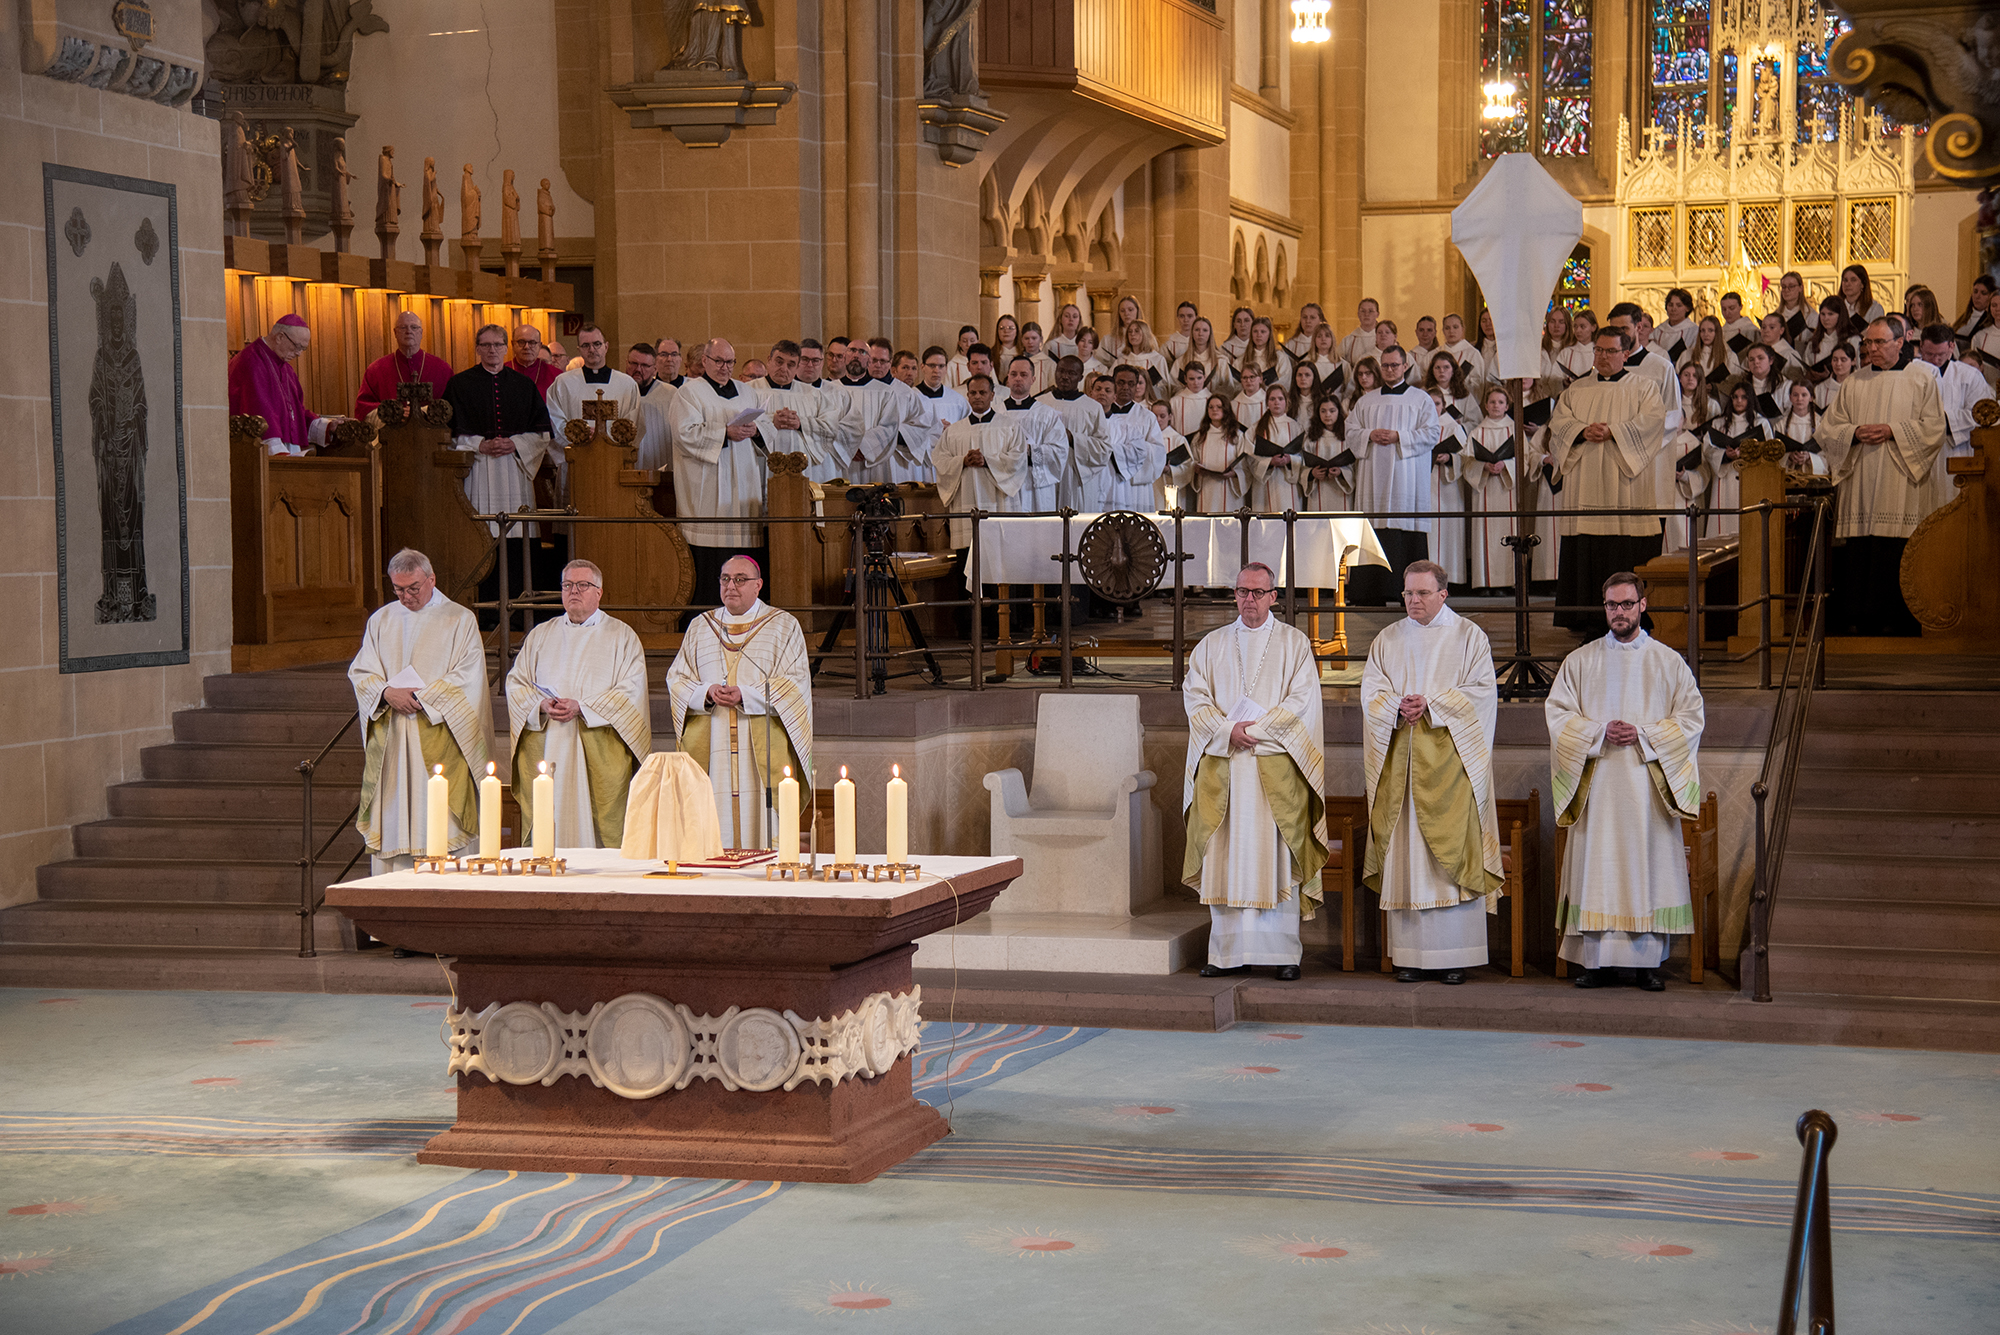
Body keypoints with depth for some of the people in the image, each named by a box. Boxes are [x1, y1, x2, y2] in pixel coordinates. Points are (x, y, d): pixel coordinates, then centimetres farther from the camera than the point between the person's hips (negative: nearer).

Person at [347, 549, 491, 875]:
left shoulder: (460, 620, 3)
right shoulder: (381, 621, 15)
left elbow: (467, 678, -5)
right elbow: (360, 672, 10)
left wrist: (420, 697, -13)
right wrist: (388, 692, -10)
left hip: (437, 737, -4)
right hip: (389, 742, 4)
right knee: (390, 821, -1)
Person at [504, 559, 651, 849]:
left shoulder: (621, 636, 7)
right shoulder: (541, 635, 18)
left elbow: (631, 690, -4)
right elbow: (516, 682, 13)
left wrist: (581, 707, -14)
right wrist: (542, 705, -9)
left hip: (599, 748, -3)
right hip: (544, 746, 3)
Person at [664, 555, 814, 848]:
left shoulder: (784, 626, 7)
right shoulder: (700, 627, 16)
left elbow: (796, 684, -3)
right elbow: (677, 679, 12)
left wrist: (746, 695, -15)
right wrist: (707, 693, -9)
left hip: (762, 749, -3)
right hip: (710, 747, 3)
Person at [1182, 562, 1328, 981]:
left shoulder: (1294, 643, 6)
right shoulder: (1211, 645, 14)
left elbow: (1301, 699, -4)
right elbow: (1195, 696, 5)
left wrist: (1255, 730, -13)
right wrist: (1228, 731, -11)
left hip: (1277, 766, -2)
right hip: (1222, 766, 3)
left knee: (1277, 857, -5)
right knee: (1226, 857, -1)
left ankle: (1284, 952, -2)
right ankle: (1229, 951, 2)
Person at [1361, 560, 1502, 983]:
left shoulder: (1469, 637, 4)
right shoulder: (1387, 641, 14)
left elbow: (1482, 692, -4)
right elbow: (1371, 692, 7)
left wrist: (1432, 704, -14)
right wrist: (1399, 706, -13)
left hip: (1449, 756, -3)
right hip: (1401, 761, 3)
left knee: (1453, 856, -6)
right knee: (1405, 855, -1)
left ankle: (1456, 955, -4)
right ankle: (1411, 956, 2)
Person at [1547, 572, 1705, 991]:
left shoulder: (1668, 662, 7)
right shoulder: (1580, 662, 10)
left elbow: (1690, 717, 3)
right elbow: (1558, 714, 5)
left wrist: (1643, 734, -11)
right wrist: (1600, 732, -11)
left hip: (1648, 783, -1)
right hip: (1597, 784, 1)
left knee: (1648, 869, -3)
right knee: (1596, 867, -3)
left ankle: (1648, 962, 2)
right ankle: (1598, 962, 1)